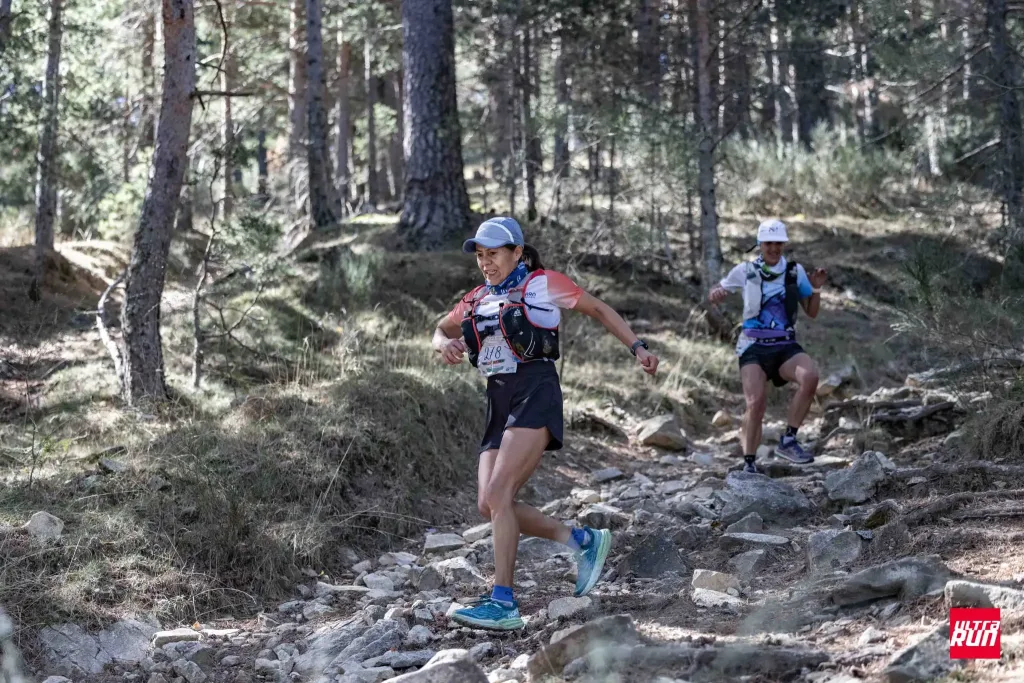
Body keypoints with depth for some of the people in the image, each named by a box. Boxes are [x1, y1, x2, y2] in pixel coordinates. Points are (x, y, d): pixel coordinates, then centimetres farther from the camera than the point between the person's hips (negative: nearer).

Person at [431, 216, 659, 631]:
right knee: (488, 506, -5)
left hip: (534, 394, -7)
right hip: (499, 402, 7)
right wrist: (445, 344, 4)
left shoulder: (543, 284, 3)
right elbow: (442, 330, 29)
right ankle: (583, 540, 10)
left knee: (497, 493, -21)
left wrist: (637, 347, 5)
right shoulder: (477, 299, 18)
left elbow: (597, 309, 12)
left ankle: (503, 604, -20)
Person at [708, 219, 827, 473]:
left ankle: (788, 440, -18)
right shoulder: (745, 271, 4)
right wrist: (716, 293, -9)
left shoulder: (795, 271, 7)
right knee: (755, 403, -20)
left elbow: (812, 312, 14)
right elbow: (715, 295, 14)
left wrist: (816, 289, -4)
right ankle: (749, 464, -5)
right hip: (754, 347, -1)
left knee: (810, 376, -30)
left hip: (785, 347, 1)